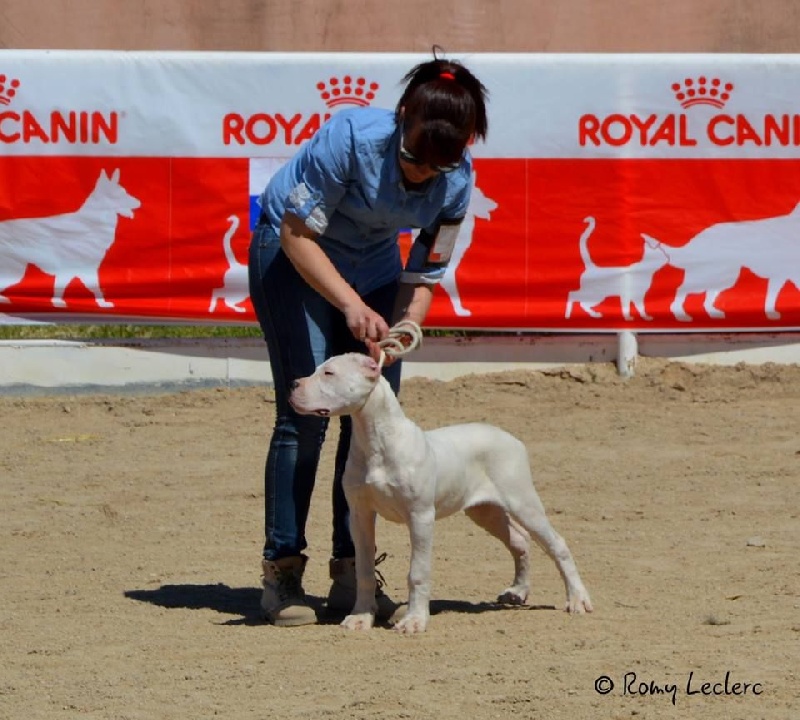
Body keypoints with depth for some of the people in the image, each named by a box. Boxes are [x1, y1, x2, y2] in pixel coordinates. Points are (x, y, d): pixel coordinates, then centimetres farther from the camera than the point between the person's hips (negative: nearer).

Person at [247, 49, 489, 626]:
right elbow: (298, 233, -25)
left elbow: (425, 275, -6)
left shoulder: (458, 179, -17)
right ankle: (281, 574, -8)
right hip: (294, 255, -5)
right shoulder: (354, 136, -32)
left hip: (373, 265, 5)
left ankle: (351, 574, 7)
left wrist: (401, 332, -25)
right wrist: (351, 305, -35)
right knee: (305, 416, -13)